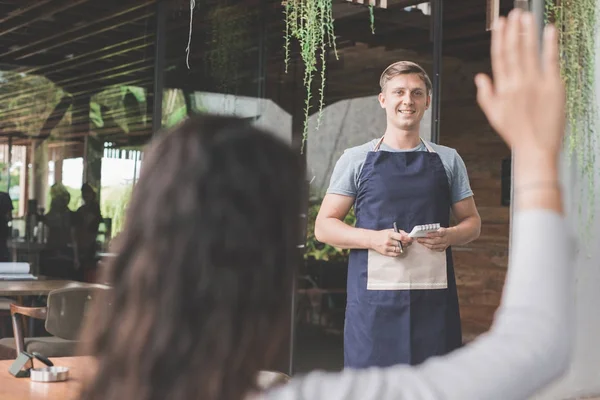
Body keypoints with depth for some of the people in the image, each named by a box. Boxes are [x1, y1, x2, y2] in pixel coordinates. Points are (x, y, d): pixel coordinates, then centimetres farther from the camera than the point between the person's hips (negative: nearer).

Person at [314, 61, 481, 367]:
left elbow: (472, 222, 17)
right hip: (375, 299, -2)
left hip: (434, 298, 2)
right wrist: (374, 238, -13)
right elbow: (324, 226, 5)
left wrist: (449, 235, -7)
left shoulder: (448, 160, 13)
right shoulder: (356, 159, 7)